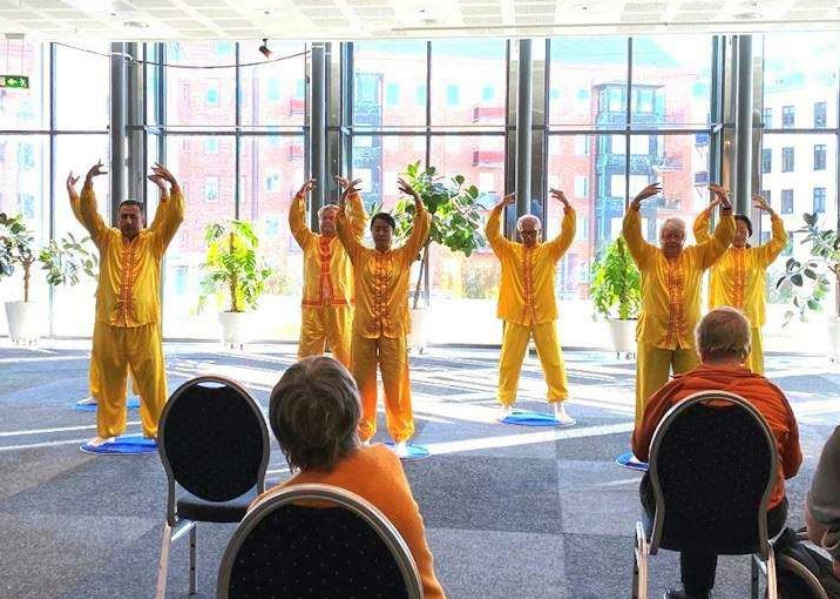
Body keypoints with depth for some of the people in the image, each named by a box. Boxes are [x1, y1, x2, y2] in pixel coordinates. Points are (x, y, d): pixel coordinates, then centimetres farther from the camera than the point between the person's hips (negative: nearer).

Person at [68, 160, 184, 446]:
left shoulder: (154, 241, 5)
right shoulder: (107, 240, 9)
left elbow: (175, 216, -5)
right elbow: (87, 213, 0)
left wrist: (172, 185, -18)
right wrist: (88, 182, -13)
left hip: (144, 324, -2)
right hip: (108, 324, 2)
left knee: (151, 379, 2)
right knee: (109, 379, 9)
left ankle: (157, 429, 12)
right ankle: (108, 430, 20)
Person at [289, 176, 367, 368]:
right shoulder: (310, 242, 16)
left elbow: (360, 220, -1)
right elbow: (296, 222, 7)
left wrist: (351, 193, -9)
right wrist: (301, 195, -3)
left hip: (341, 304, -2)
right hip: (312, 305, 2)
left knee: (344, 351, 0)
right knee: (308, 352, 4)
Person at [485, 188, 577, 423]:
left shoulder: (550, 251, 5)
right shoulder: (509, 251, 6)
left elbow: (568, 234, -6)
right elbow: (492, 233, -5)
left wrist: (567, 206, -19)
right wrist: (499, 207, -18)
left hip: (544, 317, 0)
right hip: (516, 316, 0)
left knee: (554, 362, 1)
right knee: (509, 362, 5)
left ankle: (559, 408, 7)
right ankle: (506, 406, 16)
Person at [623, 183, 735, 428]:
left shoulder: (696, 257, 10)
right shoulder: (649, 256, 4)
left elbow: (723, 238, 4)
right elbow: (631, 233, -8)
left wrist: (726, 205, -9)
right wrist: (637, 202, -22)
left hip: (689, 336, 2)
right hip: (654, 335, -2)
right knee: (651, 389, 5)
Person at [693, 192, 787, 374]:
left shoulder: (759, 256, 11)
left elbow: (781, 240, 4)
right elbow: (699, 231, 3)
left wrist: (770, 211, -4)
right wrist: (712, 206, -5)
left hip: (751, 322, 1)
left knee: (751, 371, 4)